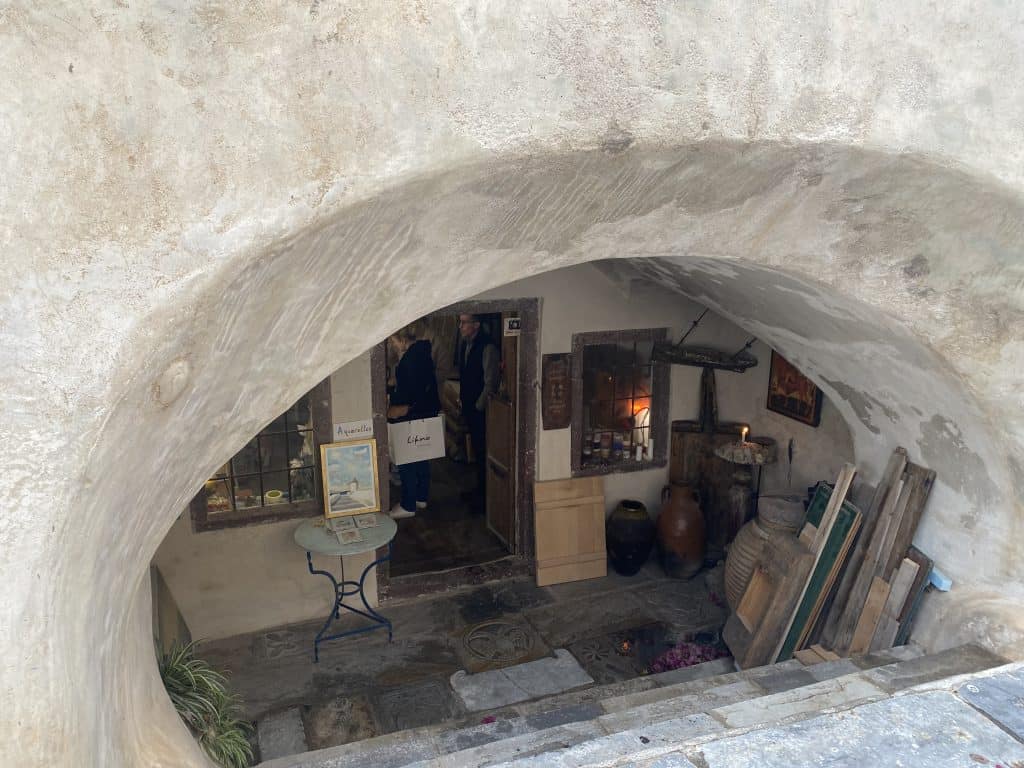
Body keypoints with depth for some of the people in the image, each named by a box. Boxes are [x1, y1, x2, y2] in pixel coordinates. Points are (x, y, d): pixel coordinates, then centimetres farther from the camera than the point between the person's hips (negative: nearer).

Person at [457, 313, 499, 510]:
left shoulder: (487, 347, -18)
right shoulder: (464, 345, 9)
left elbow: (490, 381, -18)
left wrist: (479, 405, -14)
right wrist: (463, 399, 16)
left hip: (481, 409, -8)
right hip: (469, 407, 8)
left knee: (483, 451, -2)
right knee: (477, 449, 17)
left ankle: (484, 494, 6)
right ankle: (479, 489, 28)